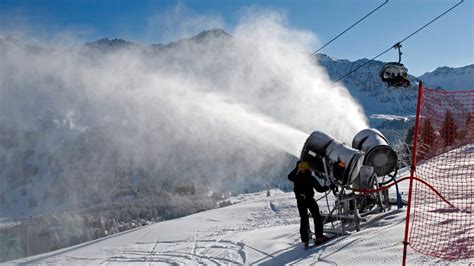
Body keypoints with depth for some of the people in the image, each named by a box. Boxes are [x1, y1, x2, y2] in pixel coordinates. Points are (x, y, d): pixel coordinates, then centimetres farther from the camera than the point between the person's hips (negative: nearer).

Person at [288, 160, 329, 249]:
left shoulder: (296, 178, -2)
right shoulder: (311, 178, -11)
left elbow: (290, 176, 22)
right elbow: (319, 188, -10)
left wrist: (296, 168, 31)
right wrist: (328, 187, 6)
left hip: (300, 201, 4)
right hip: (310, 200, -3)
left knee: (303, 219, 8)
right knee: (317, 217, 11)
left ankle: (305, 241, 5)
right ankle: (319, 237, 7)